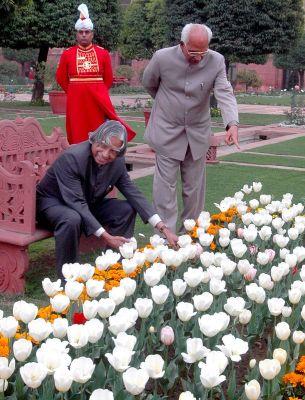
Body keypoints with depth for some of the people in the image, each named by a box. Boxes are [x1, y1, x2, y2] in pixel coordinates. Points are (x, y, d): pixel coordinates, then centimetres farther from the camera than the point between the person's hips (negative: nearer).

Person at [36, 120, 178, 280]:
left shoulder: (118, 162, -12)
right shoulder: (71, 157, -31)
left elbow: (135, 195, -8)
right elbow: (76, 202, -35)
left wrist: (164, 229, -18)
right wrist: (106, 237, -40)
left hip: (87, 204, 6)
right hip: (52, 201, -6)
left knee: (127, 209, -9)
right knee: (72, 219, -38)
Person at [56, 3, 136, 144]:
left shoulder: (103, 53, 4)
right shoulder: (67, 54, 3)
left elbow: (108, 79, 11)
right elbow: (61, 78, 12)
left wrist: (97, 92, 10)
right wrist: (74, 91, 11)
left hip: (98, 100, 0)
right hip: (76, 101, 0)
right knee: (78, 136, 2)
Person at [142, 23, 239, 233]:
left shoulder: (216, 61, -13)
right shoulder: (162, 57, -15)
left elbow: (225, 93, -22)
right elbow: (149, 84, 5)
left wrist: (232, 124, -38)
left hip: (198, 132, 2)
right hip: (167, 131, -2)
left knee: (194, 185, 11)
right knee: (166, 184, -2)